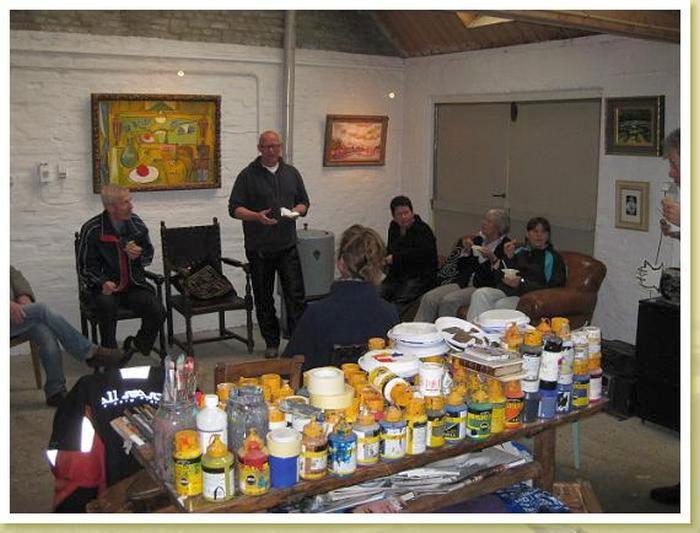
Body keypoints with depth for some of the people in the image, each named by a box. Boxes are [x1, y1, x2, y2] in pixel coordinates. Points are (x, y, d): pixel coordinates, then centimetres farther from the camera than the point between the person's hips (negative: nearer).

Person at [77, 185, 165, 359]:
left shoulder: (136, 223, 2)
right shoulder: (92, 230, -9)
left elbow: (149, 256, 16)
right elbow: (86, 268, -4)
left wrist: (139, 255, -8)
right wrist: (103, 283, -23)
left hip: (134, 285, 3)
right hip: (106, 286, -3)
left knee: (158, 312, -22)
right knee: (106, 304, -36)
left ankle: (136, 345, 7)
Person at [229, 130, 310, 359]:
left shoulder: (291, 173, 11)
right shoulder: (248, 175, 0)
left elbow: (304, 202, 17)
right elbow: (234, 208, -3)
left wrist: (295, 211, -7)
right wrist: (257, 216, -20)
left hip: (287, 245, 2)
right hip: (259, 248, -2)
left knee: (295, 295, -4)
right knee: (264, 298, 8)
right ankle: (272, 343, 20)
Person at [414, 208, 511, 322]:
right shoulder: (478, 240, 17)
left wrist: (492, 258, -20)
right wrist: (467, 251, 3)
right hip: (464, 283, 7)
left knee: (449, 300, -30)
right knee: (428, 297, -15)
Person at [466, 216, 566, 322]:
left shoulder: (553, 257, 12)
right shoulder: (519, 251, 23)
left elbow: (551, 286, -4)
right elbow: (498, 277, 14)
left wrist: (521, 283, -15)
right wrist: (508, 257, -2)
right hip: (504, 291, 4)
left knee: (501, 305, -35)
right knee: (480, 293, -28)